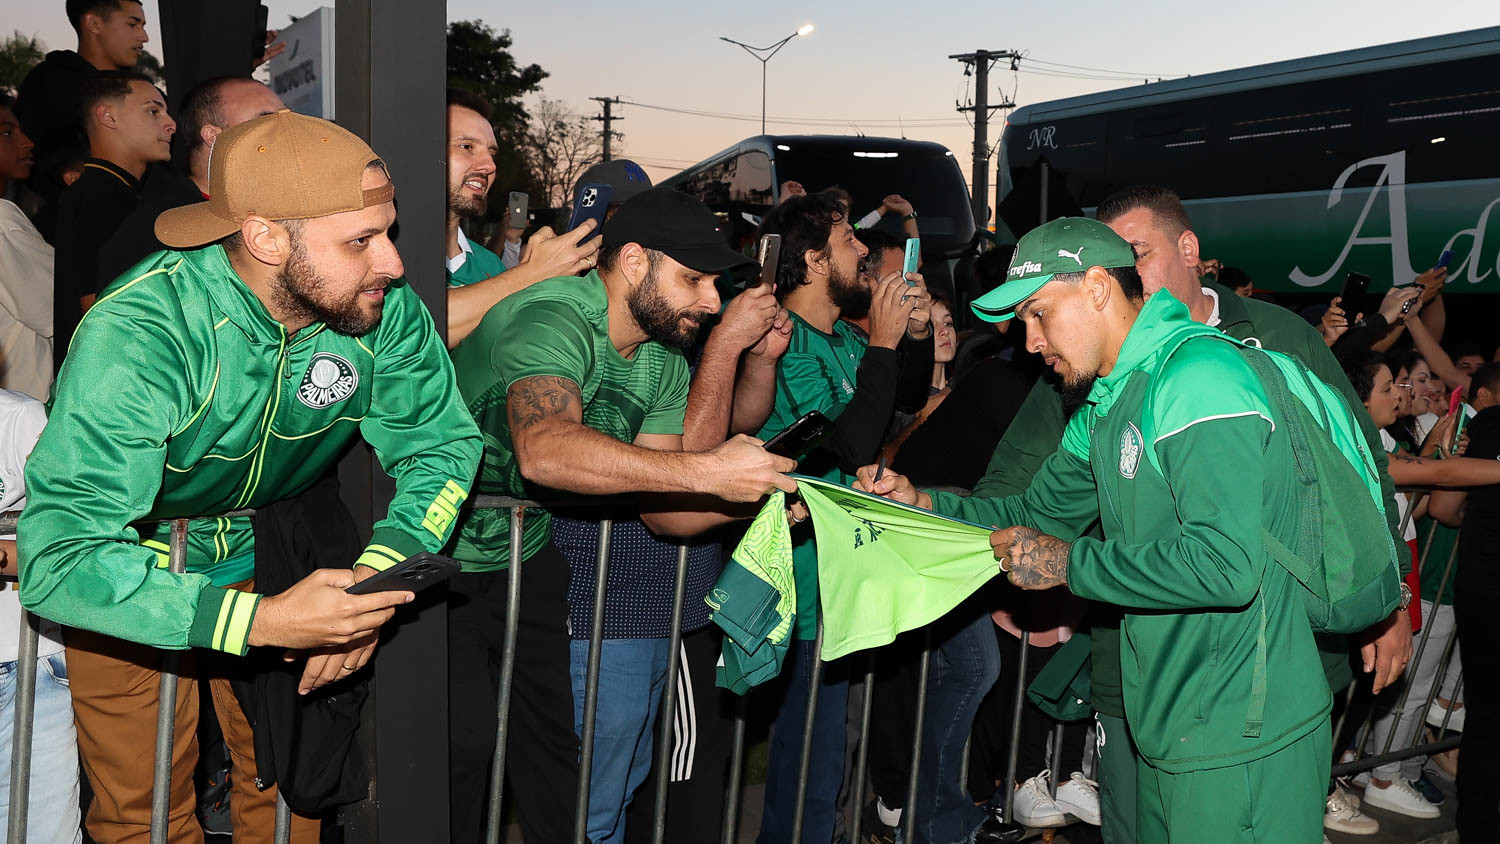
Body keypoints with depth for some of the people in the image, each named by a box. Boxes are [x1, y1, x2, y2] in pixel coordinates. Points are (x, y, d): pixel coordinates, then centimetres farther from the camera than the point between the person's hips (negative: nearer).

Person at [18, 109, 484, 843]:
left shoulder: (385, 308, -23)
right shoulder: (138, 335, -35)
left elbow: (440, 445, -11)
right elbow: (60, 557, -38)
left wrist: (377, 574, -29)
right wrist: (260, 620, -46)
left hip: (269, 549, 3)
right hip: (131, 562, -3)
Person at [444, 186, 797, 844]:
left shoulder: (665, 364, 1)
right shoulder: (554, 319, -27)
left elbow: (660, 508, -2)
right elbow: (544, 449, -46)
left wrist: (756, 493, -20)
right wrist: (706, 471, -46)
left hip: (525, 550, 8)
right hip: (442, 556, -7)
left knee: (553, 728, 10)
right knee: (465, 734, -13)